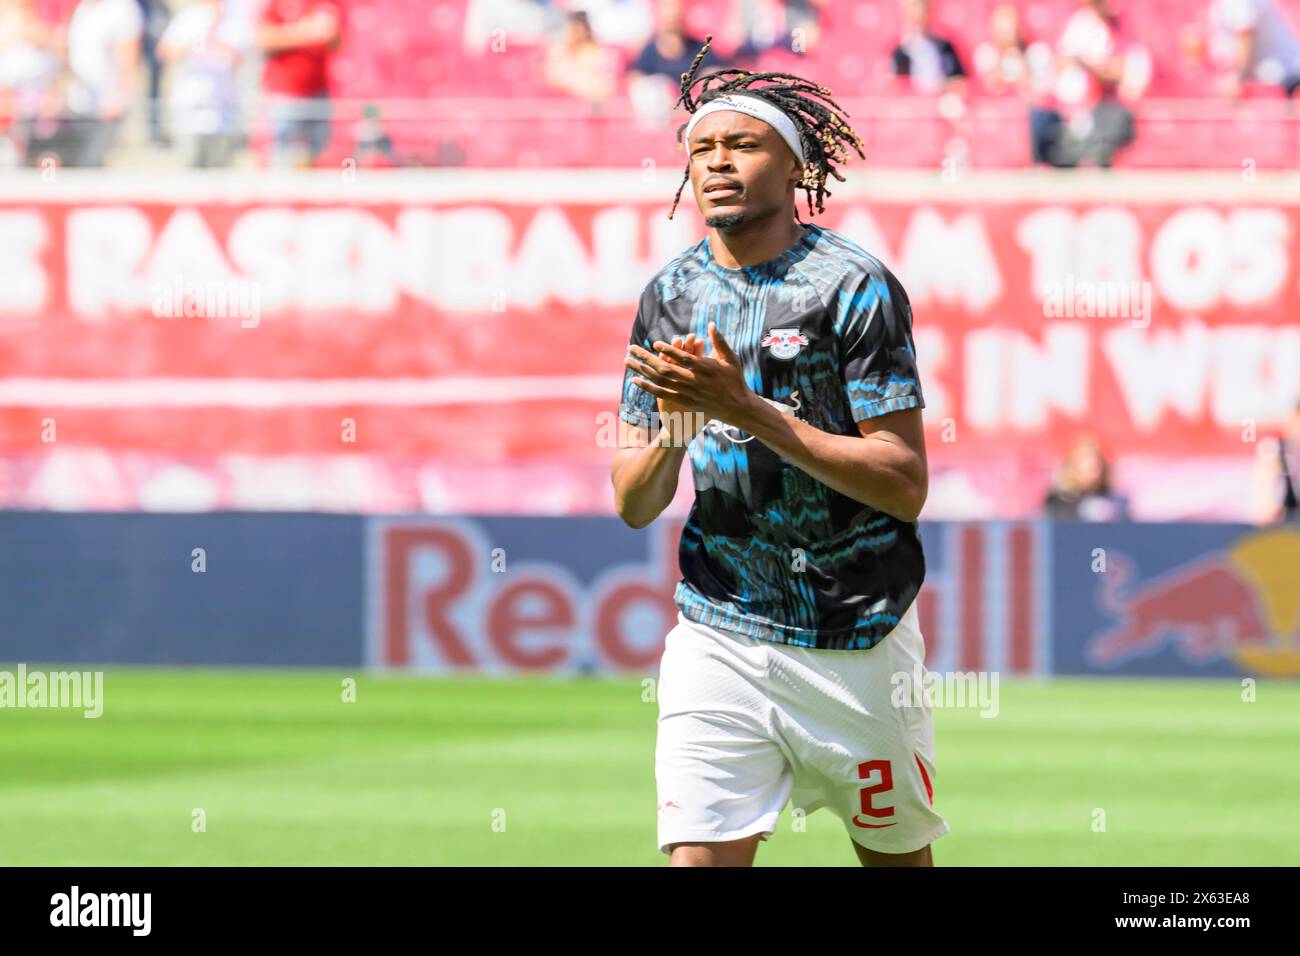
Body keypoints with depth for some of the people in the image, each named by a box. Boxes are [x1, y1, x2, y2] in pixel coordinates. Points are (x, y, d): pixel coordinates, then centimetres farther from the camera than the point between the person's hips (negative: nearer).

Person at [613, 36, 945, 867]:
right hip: (720, 635, 3)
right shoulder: (673, 297, 7)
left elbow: (906, 486, -16)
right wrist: (672, 430, -16)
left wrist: (751, 411, -22)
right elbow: (633, 505, 7)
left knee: (897, 855, 8)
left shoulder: (855, 286, -9)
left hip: (860, 636, -3)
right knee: (700, 857, -9)